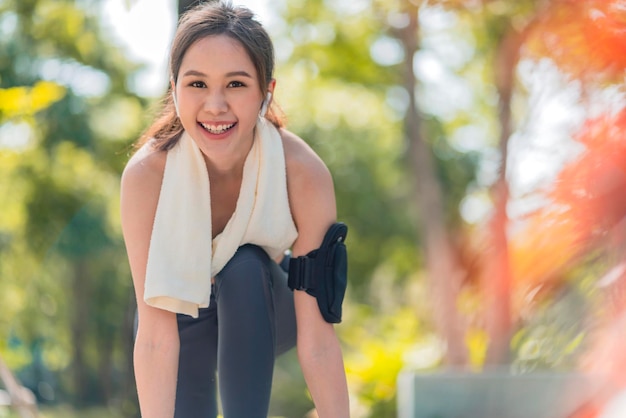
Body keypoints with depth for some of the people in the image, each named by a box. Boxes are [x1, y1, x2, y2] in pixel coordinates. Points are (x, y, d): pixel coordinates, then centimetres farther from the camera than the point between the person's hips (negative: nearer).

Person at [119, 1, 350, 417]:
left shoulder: (303, 173, -31)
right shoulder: (147, 173, -31)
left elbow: (318, 336, -31)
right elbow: (155, 335, -35)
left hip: (261, 313, -1)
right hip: (186, 318, 1)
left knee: (245, 269, -30)